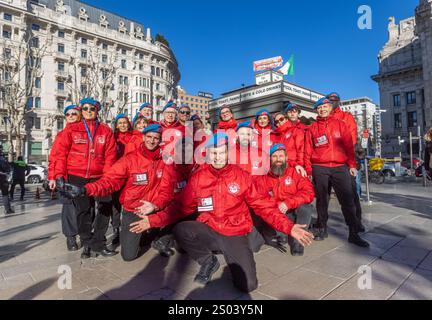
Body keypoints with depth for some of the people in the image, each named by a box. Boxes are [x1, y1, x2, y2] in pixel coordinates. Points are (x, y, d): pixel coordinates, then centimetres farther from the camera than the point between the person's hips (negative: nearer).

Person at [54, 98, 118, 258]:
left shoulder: (106, 131, 6)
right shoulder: (71, 129, 7)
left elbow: (110, 155, 1)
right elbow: (61, 153, 4)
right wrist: (59, 175, -5)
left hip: (99, 176, 0)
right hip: (76, 176, 0)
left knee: (106, 206, -4)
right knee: (83, 210, 7)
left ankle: (97, 243, 11)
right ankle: (87, 244, 21)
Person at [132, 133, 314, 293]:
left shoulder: (241, 176, -6)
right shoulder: (197, 177, -3)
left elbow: (263, 205, -3)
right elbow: (183, 208, 1)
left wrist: (289, 227, -13)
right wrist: (153, 220, -10)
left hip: (235, 235, -1)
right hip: (208, 230, 2)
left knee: (248, 285, -16)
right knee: (180, 230, -27)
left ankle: (232, 259, 20)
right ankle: (208, 261, 3)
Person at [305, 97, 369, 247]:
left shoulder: (340, 124, 11)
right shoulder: (312, 128, 10)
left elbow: (349, 146, 8)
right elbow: (308, 150, 6)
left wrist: (352, 165, 1)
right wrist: (309, 170, 0)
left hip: (340, 167, 0)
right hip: (319, 168, 0)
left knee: (347, 199, -2)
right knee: (322, 199, 6)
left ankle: (354, 233, 6)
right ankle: (322, 228, 18)